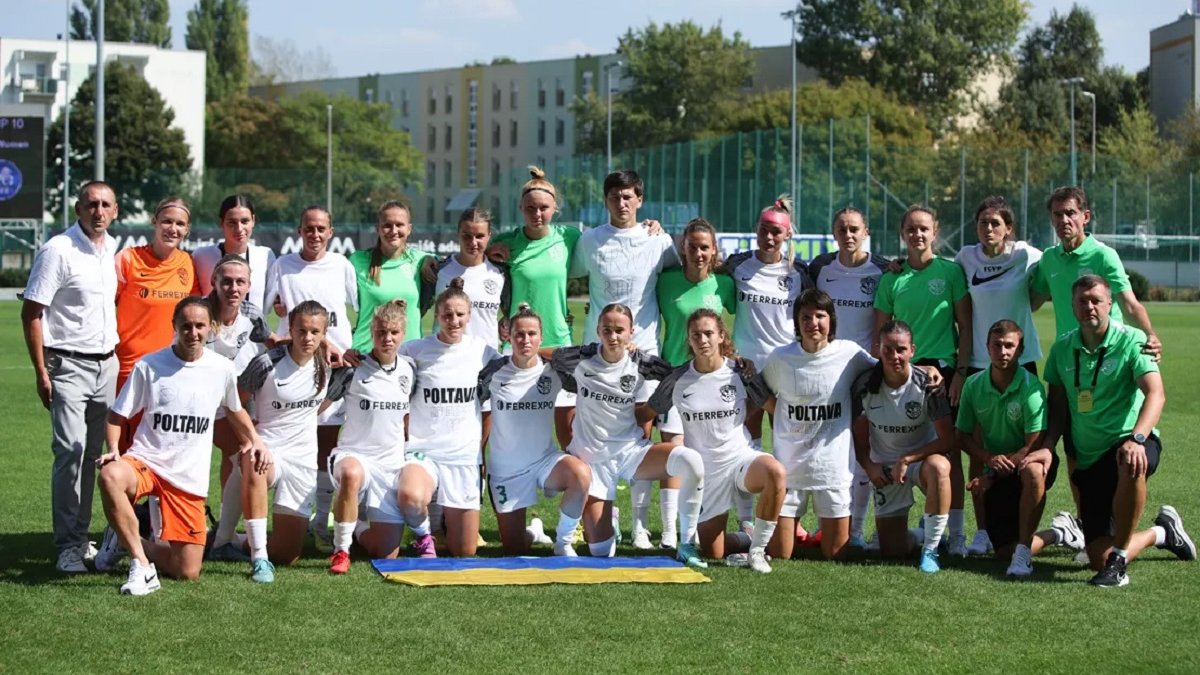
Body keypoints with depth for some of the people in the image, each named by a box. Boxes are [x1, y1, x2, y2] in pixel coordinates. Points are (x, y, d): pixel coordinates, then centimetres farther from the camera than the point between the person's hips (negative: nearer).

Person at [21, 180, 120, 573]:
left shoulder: (113, 250, 8)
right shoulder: (58, 251, -11)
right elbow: (31, 313, -11)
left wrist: (116, 354, 15)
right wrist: (41, 372, -14)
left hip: (107, 364, 6)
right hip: (69, 365, -6)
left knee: (94, 453, 8)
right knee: (70, 451, -12)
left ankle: (81, 537, 17)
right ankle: (67, 546, -7)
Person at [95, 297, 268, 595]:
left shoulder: (222, 368, 3)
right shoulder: (149, 365, -4)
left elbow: (234, 410, 23)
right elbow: (117, 415, 2)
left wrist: (255, 441, 8)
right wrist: (113, 450, -16)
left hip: (190, 478, 2)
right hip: (146, 462, -2)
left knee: (188, 573, -3)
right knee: (111, 475, -40)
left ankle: (133, 546, 28)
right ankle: (142, 565, -25)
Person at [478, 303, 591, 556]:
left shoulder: (553, 369, -6)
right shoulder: (495, 371, -9)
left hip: (545, 460, 0)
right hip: (505, 469, 0)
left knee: (581, 474, -35)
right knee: (515, 553, 3)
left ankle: (563, 542, -14)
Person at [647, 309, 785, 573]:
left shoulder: (739, 371, -3)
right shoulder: (678, 379, -2)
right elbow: (650, 411, 11)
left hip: (740, 457, -1)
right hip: (704, 469, 1)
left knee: (775, 472, -38)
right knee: (712, 553, -3)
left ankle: (757, 549, -20)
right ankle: (749, 538, 31)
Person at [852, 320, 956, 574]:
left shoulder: (926, 385, -16)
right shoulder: (865, 385, -9)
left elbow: (947, 440, -17)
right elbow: (859, 435, 5)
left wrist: (906, 459, -21)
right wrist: (869, 466, -10)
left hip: (922, 457, -2)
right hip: (884, 467, 2)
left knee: (938, 467, -42)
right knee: (892, 551, -4)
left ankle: (930, 549, -28)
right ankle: (912, 531, 35)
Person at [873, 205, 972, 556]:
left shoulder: (951, 271, 1)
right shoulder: (891, 279, 8)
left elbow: (965, 326, 1)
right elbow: (880, 334, 11)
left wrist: (961, 371, -7)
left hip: (943, 368, -2)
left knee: (949, 452, -4)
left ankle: (956, 533, 0)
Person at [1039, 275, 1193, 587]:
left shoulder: (1131, 341, -9)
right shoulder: (1062, 349, 6)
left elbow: (1155, 394, -22)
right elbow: (1058, 406, 13)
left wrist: (1137, 439, -38)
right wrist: (1047, 446, -5)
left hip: (1130, 443, -4)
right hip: (1088, 459, 5)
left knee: (1131, 466, -44)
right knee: (1098, 559, -3)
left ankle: (1119, 561, -26)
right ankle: (1161, 532, 30)